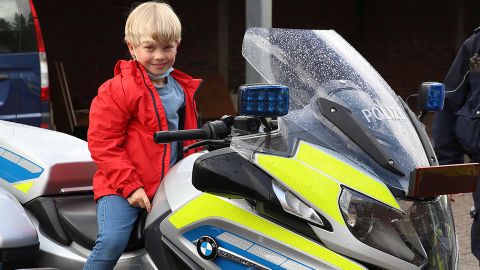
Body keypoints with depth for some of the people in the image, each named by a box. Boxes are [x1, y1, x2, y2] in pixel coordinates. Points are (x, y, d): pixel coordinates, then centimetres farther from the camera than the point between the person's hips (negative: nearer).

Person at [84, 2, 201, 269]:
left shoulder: (183, 88, 11)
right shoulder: (117, 90, -10)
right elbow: (102, 144, -12)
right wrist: (131, 186, -17)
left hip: (171, 185, 6)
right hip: (121, 186, -6)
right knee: (113, 240, -25)